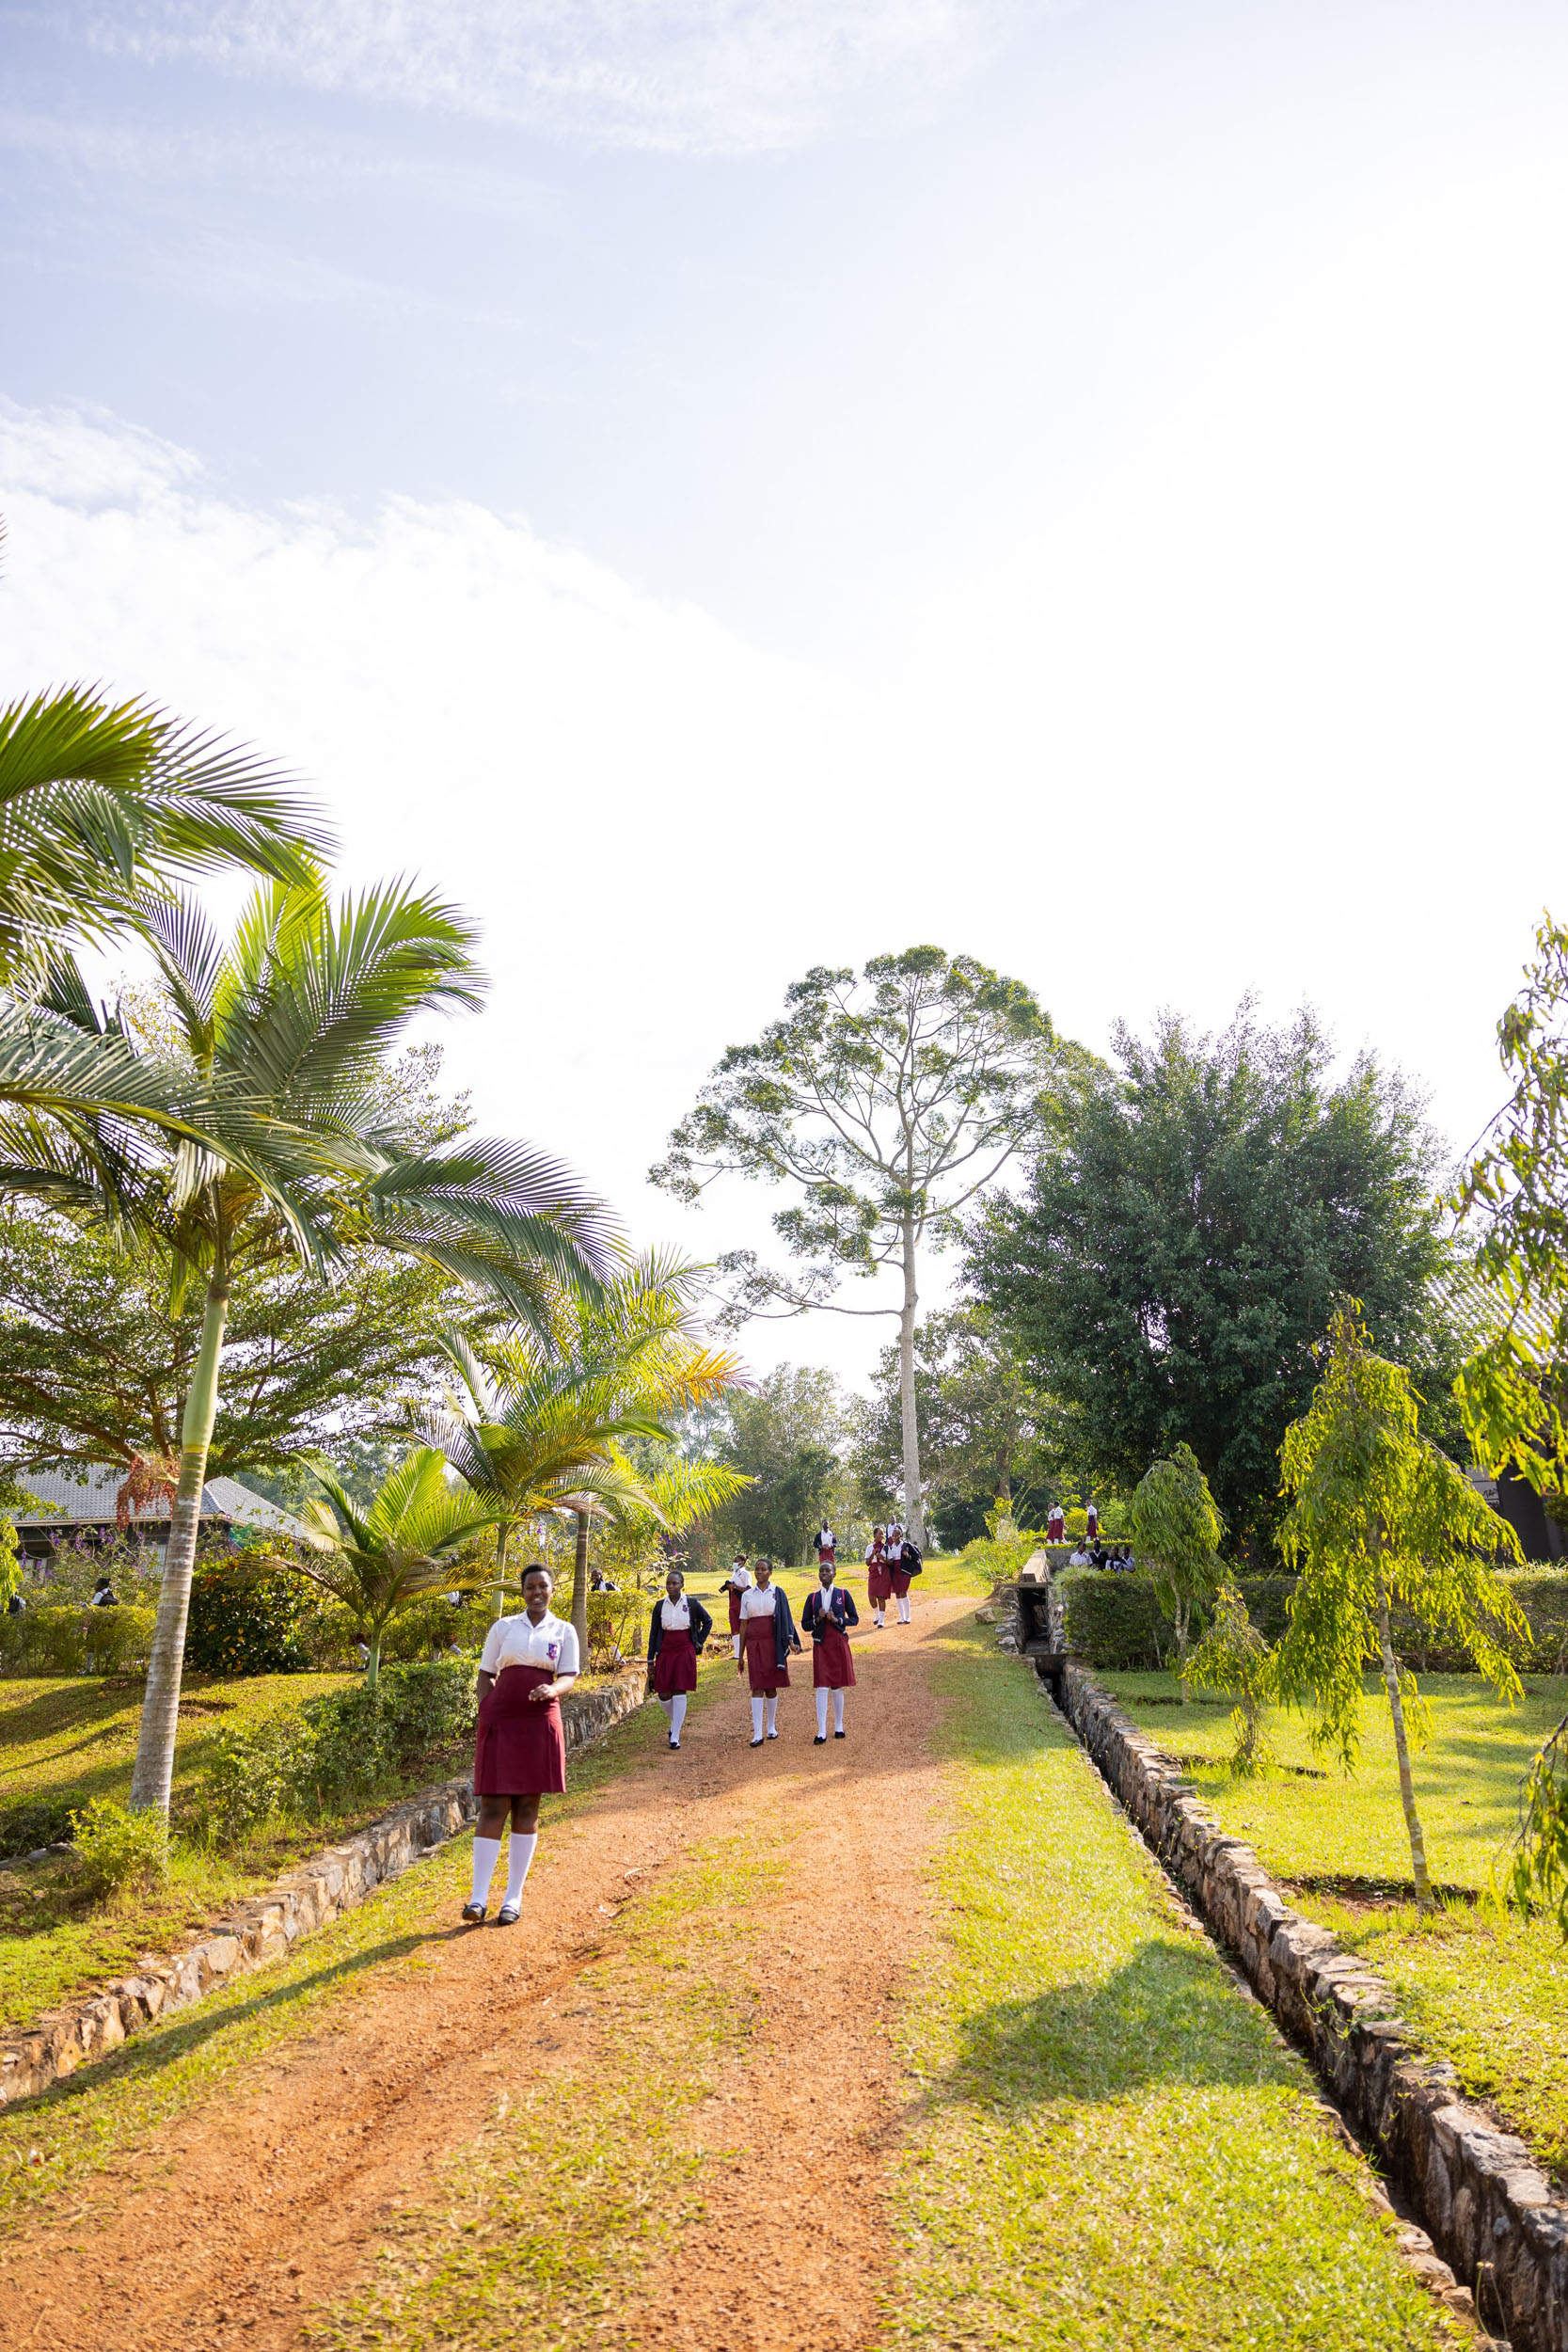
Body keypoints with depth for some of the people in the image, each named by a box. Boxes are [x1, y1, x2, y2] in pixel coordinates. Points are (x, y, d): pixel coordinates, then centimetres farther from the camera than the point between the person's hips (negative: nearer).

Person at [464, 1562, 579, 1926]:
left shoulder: (564, 1631, 7)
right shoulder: (503, 1627, 8)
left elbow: (569, 1677, 1)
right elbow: (486, 1675, 10)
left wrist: (551, 1690, -21)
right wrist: (485, 1716, -2)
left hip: (539, 1723, 0)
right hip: (500, 1721, 0)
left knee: (527, 1808, 4)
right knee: (492, 1806, -4)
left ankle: (514, 1898, 11)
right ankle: (478, 1898, -3)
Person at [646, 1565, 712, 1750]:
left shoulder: (692, 1604, -1)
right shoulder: (660, 1606, 3)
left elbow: (708, 1621, 15)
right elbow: (653, 1633, 6)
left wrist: (699, 1643, 7)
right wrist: (650, 1660, 4)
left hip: (685, 1652, -2)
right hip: (665, 1653, 2)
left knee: (679, 1693, -6)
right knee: (663, 1695, 0)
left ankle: (675, 1736, -1)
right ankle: (674, 1722, 30)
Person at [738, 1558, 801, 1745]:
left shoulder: (778, 1593, 3)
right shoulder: (747, 1595, 7)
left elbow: (785, 1618, 2)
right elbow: (743, 1625, 8)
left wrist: (790, 1641, -11)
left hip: (773, 1642, -1)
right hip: (754, 1643, 1)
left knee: (771, 1686, 6)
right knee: (757, 1687, -5)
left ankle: (771, 1727, 21)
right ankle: (757, 1733, -8)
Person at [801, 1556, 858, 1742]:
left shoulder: (843, 1594, 2)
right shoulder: (812, 1598, 5)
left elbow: (855, 1619, 4)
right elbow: (804, 1625, 7)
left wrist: (837, 1620, -12)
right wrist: (818, 1619, -12)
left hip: (839, 1643, 0)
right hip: (820, 1645, 0)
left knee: (837, 1687, 7)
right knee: (821, 1688, -5)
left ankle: (838, 1726, 21)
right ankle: (821, 1732, -5)